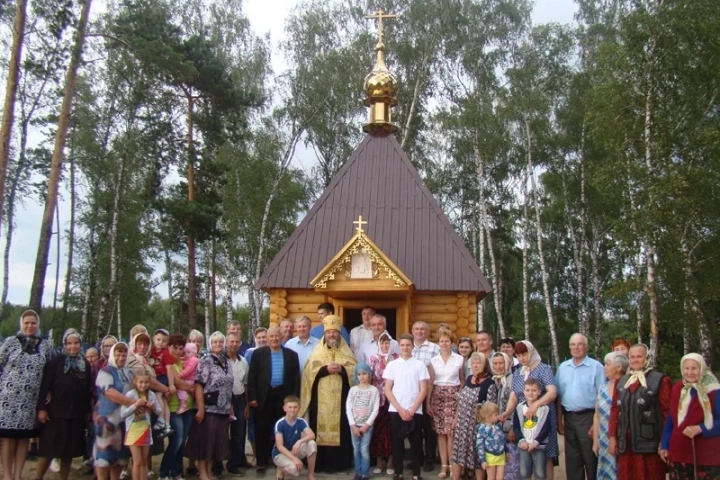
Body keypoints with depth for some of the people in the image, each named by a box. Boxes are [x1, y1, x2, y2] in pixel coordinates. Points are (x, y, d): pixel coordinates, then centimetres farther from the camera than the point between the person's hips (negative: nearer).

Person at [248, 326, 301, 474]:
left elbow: (296, 378, 5)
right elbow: (252, 376, 0)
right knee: (262, 430, 3)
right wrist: (252, 397, -6)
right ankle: (261, 462, 11)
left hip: (283, 396, 1)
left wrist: (294, 398, -2)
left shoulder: (291, 354, 6)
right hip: (264, 397, -1)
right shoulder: (258, 353, 3)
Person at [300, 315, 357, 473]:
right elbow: (309, 370, -2)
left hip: (340, 398, 0)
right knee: (321, 428, -1)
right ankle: (320, 463, 5)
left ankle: (339, 462, 7)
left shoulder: (346, 351, 10)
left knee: (340, 429, 0)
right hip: (321, 398, 0)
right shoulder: (317, 351, 9)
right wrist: (325, 369, -15)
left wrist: (342, 369, -15)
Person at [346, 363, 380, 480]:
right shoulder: (353, 390, 3)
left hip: (367, 425, -2)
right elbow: (348, 408, -1)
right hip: (354, 425, 2)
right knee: (356, 449, 6)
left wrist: (366, 425, -11)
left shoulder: (374, 390, -2)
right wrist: (353, 425, -8)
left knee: (364, 450, -4)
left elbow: (375, 410, -6)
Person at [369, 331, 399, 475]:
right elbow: (371, 376, 1)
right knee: (378, 428, 2)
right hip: (378, 397, 1)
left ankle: (390, 462, 10)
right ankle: (379, 462, 13)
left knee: (391, 428, 0)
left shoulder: (396, 357, 4)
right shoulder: (374, 358, 6)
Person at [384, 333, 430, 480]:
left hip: (415, 411, -1)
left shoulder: (420, 365, 2)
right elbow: (387, 389, 1)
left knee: (416, 443, 3)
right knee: (397, 442, 5)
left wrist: (412, 410, -9)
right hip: (396, 411, 1)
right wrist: (400, 409, -8)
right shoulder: (392, 365, 4)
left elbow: (423, 390, -1)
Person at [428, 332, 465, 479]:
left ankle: (452, 465, 4)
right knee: (440, 432, 2)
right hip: (438, 397, 2)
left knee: (451, 432, -8)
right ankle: (444, 466, 9)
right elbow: (430, 382, 7)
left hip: (454, 397, -2)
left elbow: (462, 380, 7)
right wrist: (427, 402, 3)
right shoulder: (433, 360, 6)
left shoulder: (459, 359, 2)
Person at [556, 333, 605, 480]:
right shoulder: (563, 367, 9)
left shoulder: (596, 367, -5)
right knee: (572, 460, 12)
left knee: (590, 460, 2)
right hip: (568, 417, 4)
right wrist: (559, 421, 7)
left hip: (587, 417, -4)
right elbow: (558, 396, 11)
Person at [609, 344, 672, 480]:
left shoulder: (660, 380, -5)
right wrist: (612, 436, 8)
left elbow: (668, 412, -8)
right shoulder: (622, 382, 13)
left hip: (650, 445, -5)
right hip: (626, 445, 5)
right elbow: (615, 410, 14)